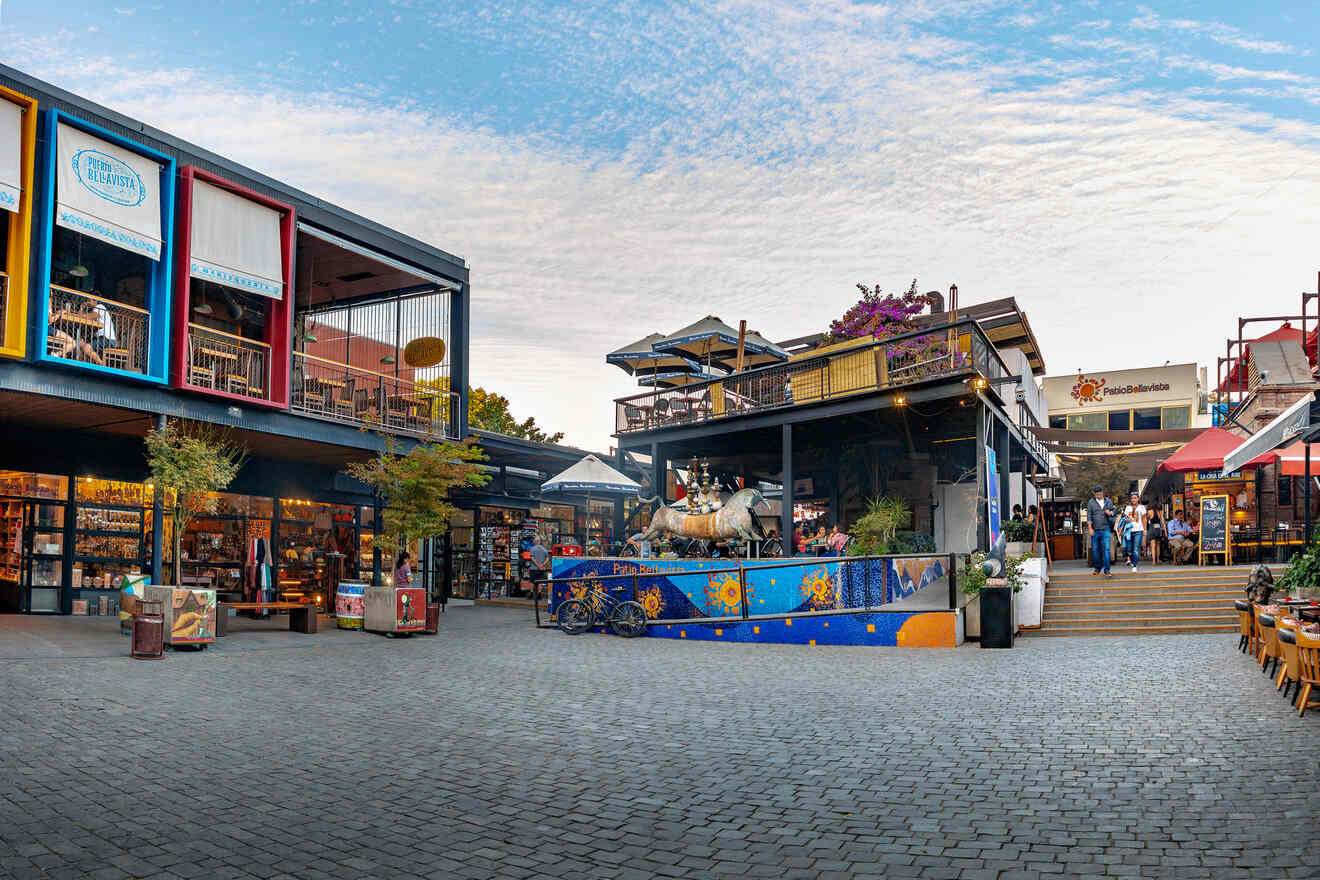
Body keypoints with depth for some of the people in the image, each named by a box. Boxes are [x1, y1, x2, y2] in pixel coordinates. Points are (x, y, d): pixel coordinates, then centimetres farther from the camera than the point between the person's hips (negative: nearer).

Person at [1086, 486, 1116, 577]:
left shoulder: (1108, 501, 9)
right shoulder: (1091, 502, 3)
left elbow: (1113, 511, 19)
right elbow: (1089, 516, 1)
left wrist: (1110, 513, -6)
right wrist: (1090, 528, -7)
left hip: (1106, 529, 0)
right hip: (1095, 530, 0)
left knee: (1106, 549, -8)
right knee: (1095, 550, 5)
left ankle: (1107, 570, -7)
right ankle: (1097, 568, 19)